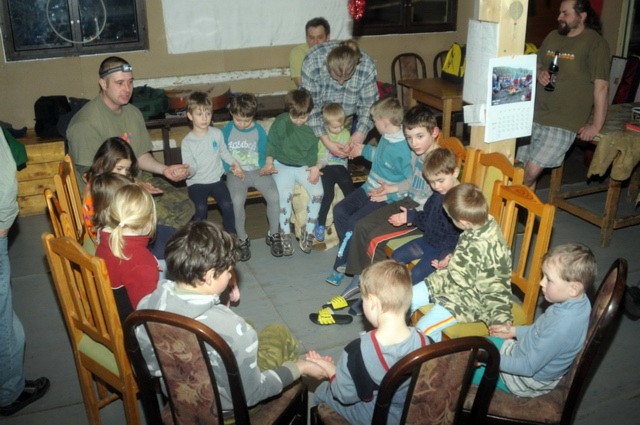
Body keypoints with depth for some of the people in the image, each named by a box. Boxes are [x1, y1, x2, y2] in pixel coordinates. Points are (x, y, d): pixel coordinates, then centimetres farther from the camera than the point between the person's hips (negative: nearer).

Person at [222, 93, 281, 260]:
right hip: (236, 174, -1)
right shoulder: (226, 131, 0)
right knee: (237, 201, -32)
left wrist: (265, 166, -8)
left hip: (258, 171, 2)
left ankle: (273, 234, 0)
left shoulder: (259, 130, 3)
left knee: (275, 196, -25)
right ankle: (242, 240, -8)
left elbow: (264, 153, 12)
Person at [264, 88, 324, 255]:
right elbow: (271, 144, 4)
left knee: (318, 192, -22)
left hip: (306, 166, 1)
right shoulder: (280, 122, -8)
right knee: (285, 195, -24)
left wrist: (316, 167, -9)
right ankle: (285, 234, -6)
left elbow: (319, 150, 4)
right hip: (283, 165, -1)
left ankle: (308, 231, -5)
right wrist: (269, 162, -8)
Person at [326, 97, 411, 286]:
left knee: (355, 222, -22)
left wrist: (390, 193, -25)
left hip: (387, 198, -9)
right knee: (339, 210, -5)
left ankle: (343, 264, 2)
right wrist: (364, 150, 31)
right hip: (370, 188, 9)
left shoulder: (404, 149, -23)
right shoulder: (386, 137, 3)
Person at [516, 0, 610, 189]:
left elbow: (601, 86, -12)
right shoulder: (553, 36, 13)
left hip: (563, 123, -6)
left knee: (531, 172, -15)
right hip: (534, 116, 6)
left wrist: (596, 125, -14)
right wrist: (540, 73, 1)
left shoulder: (595, 43, -8)